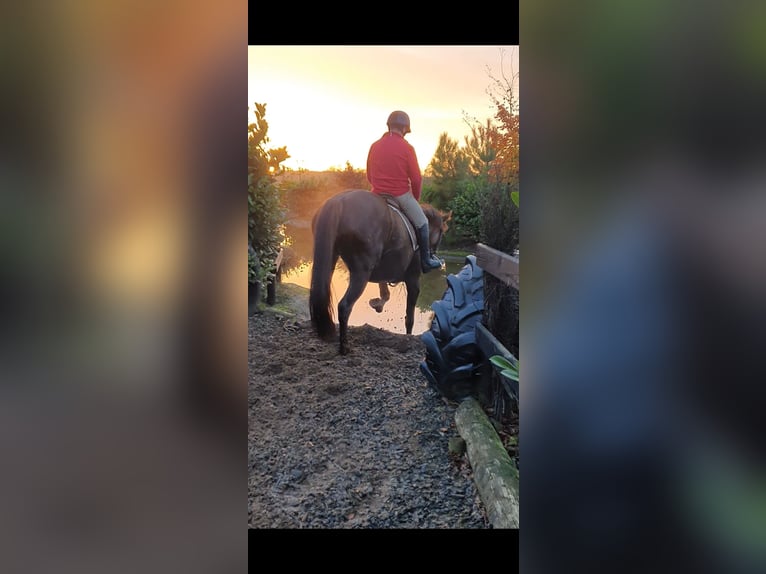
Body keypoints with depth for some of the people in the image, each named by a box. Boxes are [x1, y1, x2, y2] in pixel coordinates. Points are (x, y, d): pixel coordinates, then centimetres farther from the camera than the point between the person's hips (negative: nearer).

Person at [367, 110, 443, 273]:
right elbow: (416, 178, -8)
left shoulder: (374, 146, 5)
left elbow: (369, 176, 11)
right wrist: (416, 198, 7)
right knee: (422, 223, 14)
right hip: (401, 195, -4)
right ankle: (426, 261, 18)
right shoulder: (406, 148, -9)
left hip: (377, 195, 5)